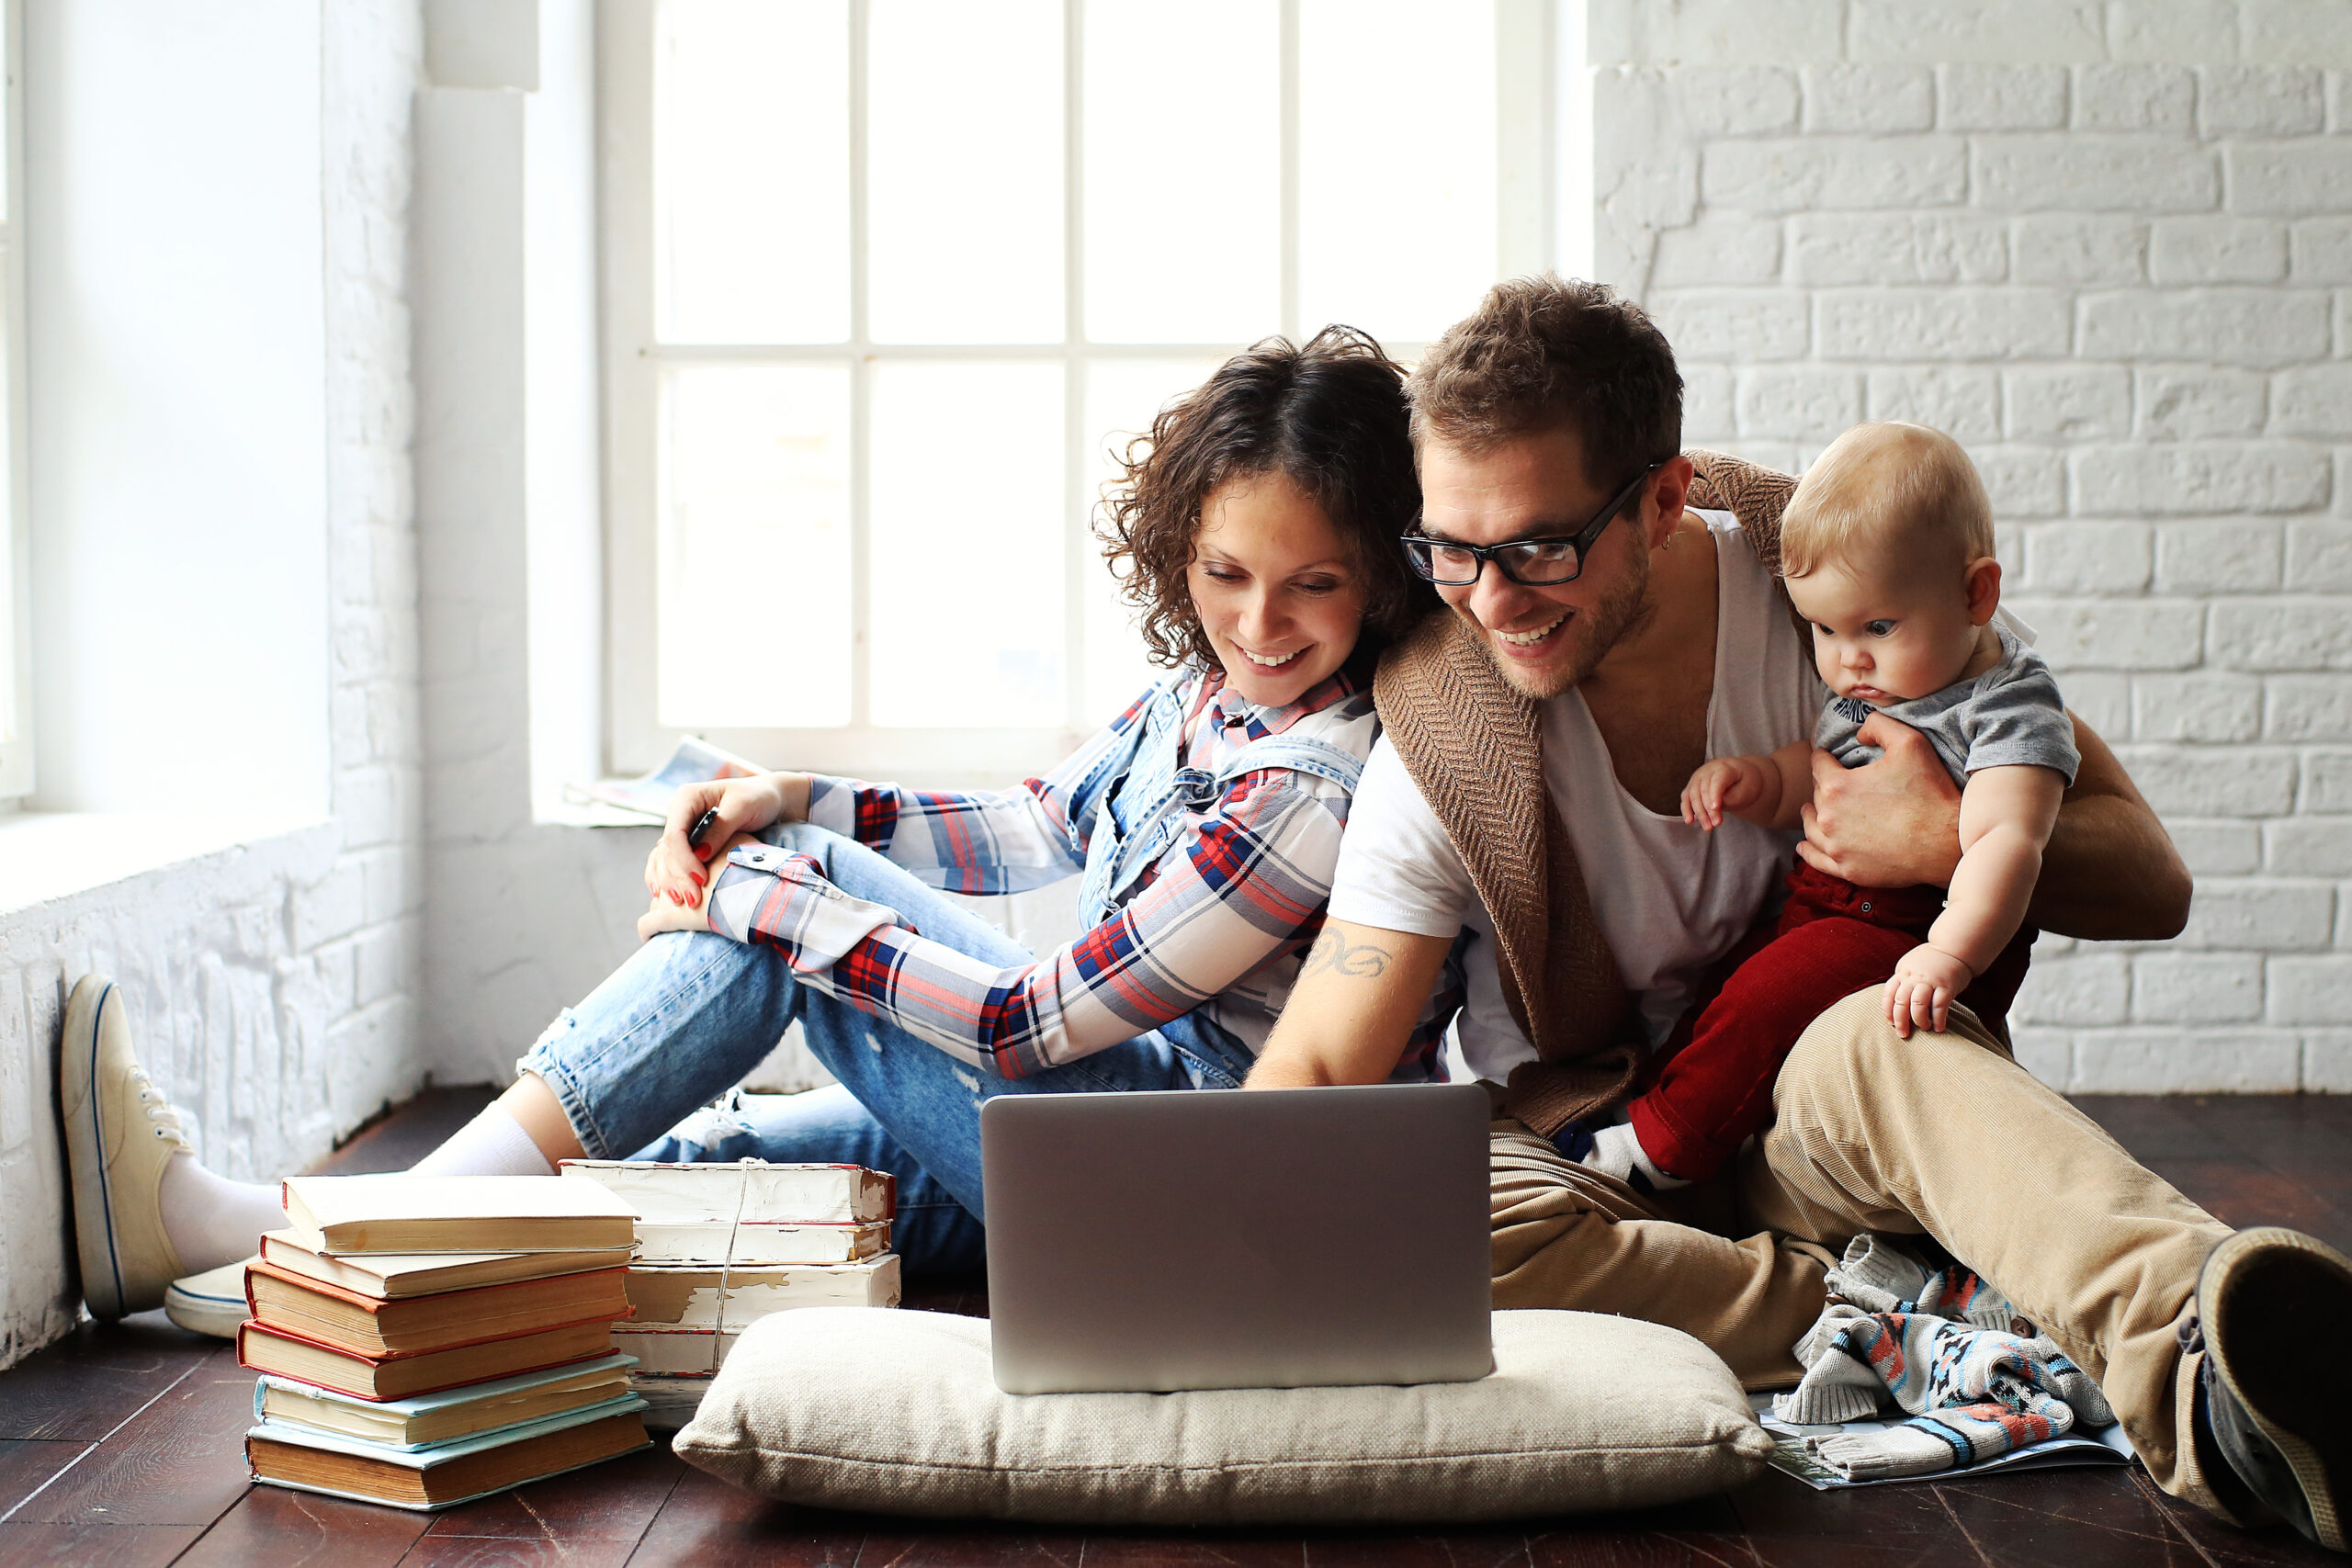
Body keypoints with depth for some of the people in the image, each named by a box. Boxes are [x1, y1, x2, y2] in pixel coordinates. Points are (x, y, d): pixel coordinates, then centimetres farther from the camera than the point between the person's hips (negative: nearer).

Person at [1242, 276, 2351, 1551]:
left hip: (1824, 1124, -1)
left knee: (1880, 1036, -36)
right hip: (1597, 1158, 1)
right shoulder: (1441, 733, -12)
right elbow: (1313, 1066, -12)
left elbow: (2150, 880, -5)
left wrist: (1952, 846, -24)